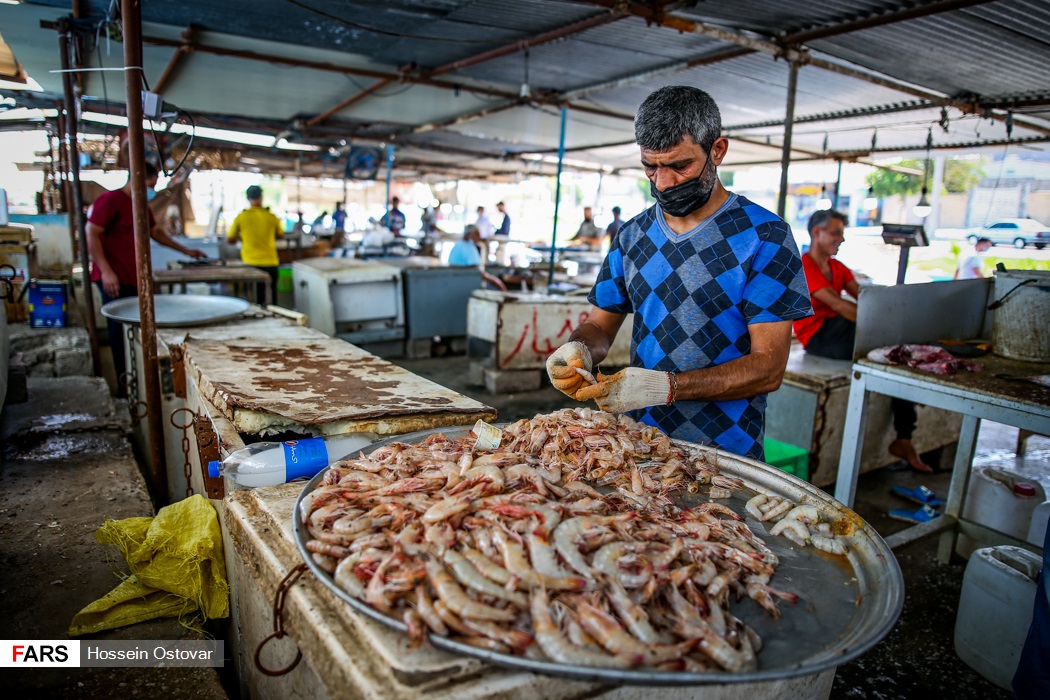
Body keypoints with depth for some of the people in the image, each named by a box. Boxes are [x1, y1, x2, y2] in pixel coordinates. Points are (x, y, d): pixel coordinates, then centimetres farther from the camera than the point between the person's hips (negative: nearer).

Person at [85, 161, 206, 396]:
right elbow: (91, 234, -13)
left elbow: (156, 232, 32)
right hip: (116, 280, -8)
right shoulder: (110, 200, -8)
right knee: (121, 334, -4)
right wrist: (106, 271, -19)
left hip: (136, 279, 8)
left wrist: (185, 250, 31)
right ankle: (124, 387, 2)